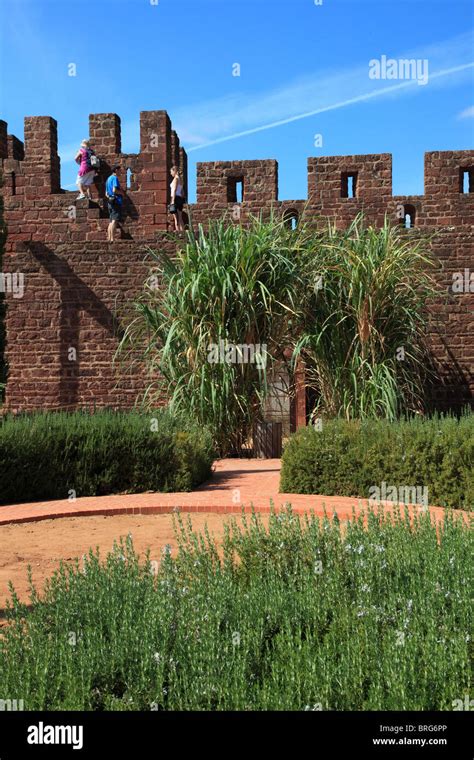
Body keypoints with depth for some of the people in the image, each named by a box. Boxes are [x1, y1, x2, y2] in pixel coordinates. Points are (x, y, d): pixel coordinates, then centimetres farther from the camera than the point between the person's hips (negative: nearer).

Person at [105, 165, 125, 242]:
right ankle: (112, 238, -22)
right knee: (115, 220, -15)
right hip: (116, 201, -9)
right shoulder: (115, 178, -5)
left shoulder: (108, 179, 23)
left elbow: (106, 194, 23)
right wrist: (121, 192, -4)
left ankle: (109, 238, 5)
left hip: (110, 202, 9)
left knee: (111, 221, 9)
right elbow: (114, 190, -19)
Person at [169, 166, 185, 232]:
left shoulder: (175, 179, -7)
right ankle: (182, 231, 6)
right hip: (180, 198, 9)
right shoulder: (180, 180, 18)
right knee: (180, 218, 8)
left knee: (176, 218, -11)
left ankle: (178, 231, -16)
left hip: (176, 198, -9)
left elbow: (174, 190, -15)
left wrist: (172, 201, -19)